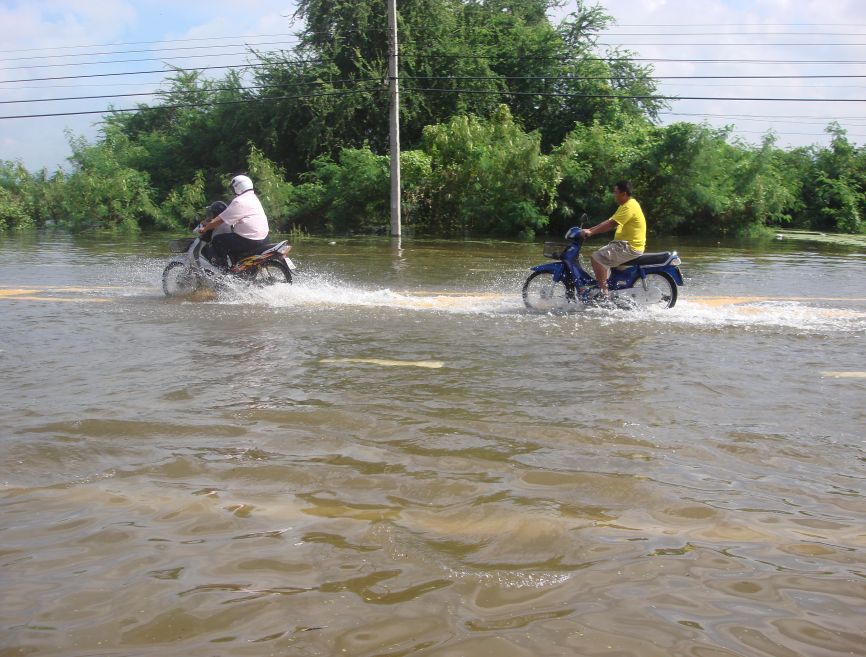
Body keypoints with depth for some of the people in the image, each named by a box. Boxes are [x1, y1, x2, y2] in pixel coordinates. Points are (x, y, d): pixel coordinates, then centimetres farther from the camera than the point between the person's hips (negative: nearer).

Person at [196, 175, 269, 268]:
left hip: (250, 240, -10)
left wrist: (205, 228, 1)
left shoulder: (239, 202, -14)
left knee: (218, 240, -2)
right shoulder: (253, 198, 18)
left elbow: (221, 219, -12)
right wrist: (211, 222, 26)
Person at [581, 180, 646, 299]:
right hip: (625, 244, 11)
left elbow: (611, 224, -24)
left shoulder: (629, 207, -17)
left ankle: (604, 292, -16)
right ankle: (606, 285, 24)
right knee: (602, 255, 23)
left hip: (629, 247, -11)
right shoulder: (625, 205, 16)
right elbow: (609, 221, 17)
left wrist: (591, 232, -20)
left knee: (596, 258, -16)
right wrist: (590, 230, 10)